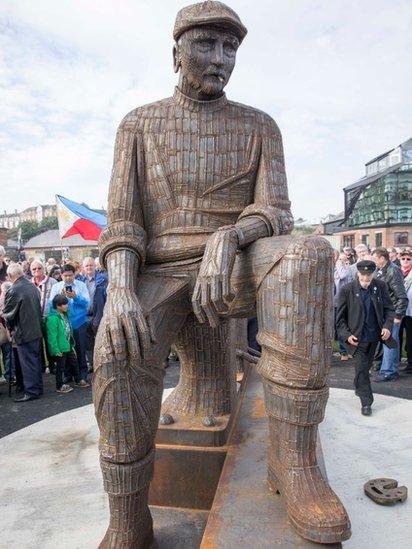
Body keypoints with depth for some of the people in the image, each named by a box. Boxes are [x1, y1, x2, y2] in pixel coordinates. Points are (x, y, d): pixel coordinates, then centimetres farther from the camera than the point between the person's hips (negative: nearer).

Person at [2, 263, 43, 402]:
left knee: (27, 362, 1)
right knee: (35, 359, 17)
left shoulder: (13, 290, -18)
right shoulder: (33, 286, 4)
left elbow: (6, 313, -8)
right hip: (37, 329, 7)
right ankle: (38, 388, 27)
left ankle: (31, 391, 8)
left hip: (24, 332, -7)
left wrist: (11, 327, 10)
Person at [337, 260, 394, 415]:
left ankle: (359, 388, 46)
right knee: (361, 369, -3)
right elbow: (340, 317, -4)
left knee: (366, 366, 19)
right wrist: (346, 335, -12)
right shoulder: (347, 290, -10)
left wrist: (387, 326, -10)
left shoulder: (381, 286, -3)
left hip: (374, 336, 3)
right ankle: (366, 402, 10)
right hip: (357, 337, -3)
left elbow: (389, 309, 6)